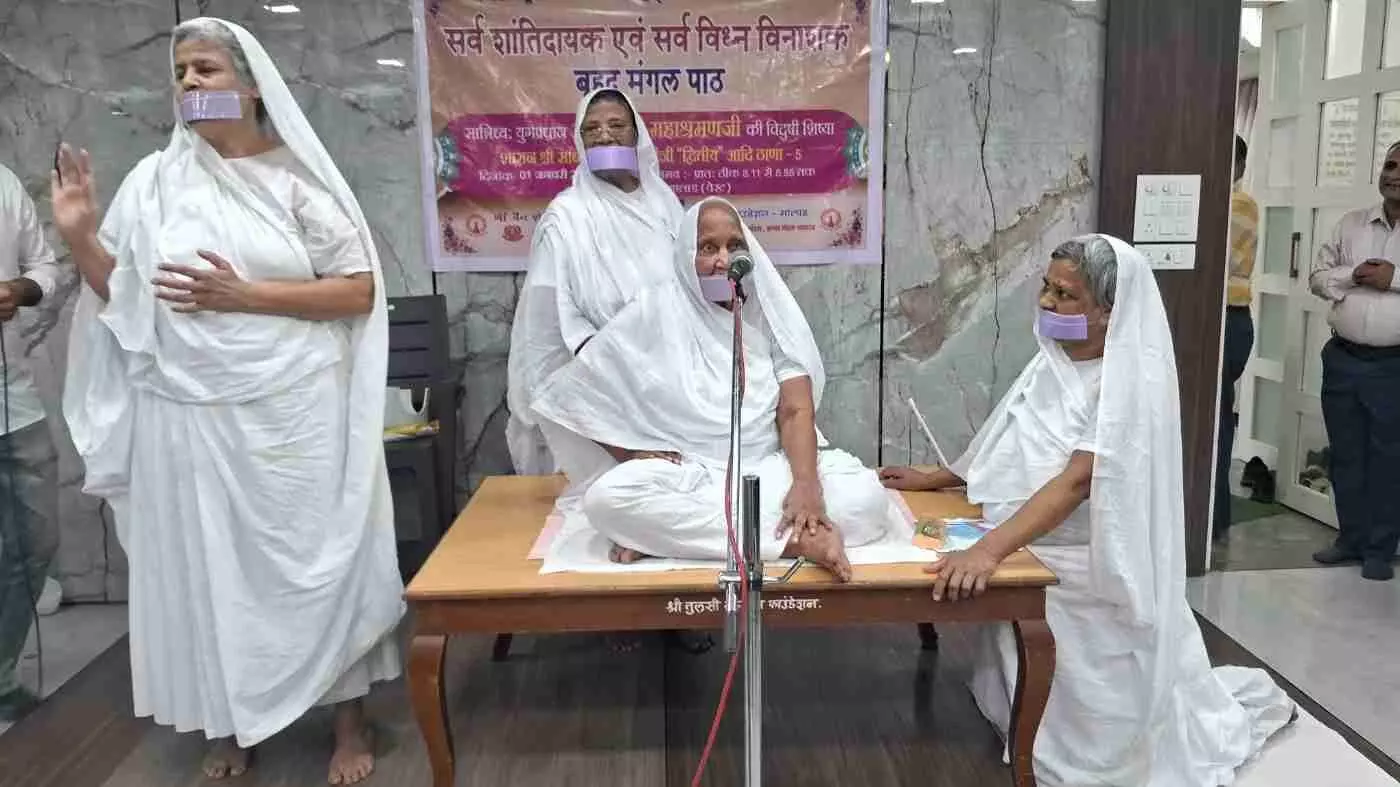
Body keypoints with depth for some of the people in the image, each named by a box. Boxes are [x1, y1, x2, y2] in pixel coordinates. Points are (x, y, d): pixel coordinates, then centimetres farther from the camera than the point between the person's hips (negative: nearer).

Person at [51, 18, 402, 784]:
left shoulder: (298, 179, -1)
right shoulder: (153, 181, 6)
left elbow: (360, 291, -7)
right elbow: (126, 301, 9)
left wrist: (245, 296, -14)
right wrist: (80, 236, -8)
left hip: (295, 411, -2)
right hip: (191, 415, 3)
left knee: (316, 557, 4)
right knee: (207, 563, 9)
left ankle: (349, 718, 19)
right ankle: (228, 723, 27)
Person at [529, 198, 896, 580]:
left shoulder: (771, 312, 5)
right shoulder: (655, 310, 1)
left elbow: (796, 410, -5)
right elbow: (575, 392, 1)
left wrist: (806, 482, -23)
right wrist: (635, 454, -9)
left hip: (768, 468, 2)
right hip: (687, 473, -2)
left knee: (866, 495, -25)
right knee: (608, 498, -33)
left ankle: (666, 532, -29)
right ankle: (795, 540, -34)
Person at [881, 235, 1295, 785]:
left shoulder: (1131, 382, -20)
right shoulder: (1054, 362, 3)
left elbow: (1077, 481, -30)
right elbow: (1010, 448, 14)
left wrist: (987, 549, -41)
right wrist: (932, 479, 12)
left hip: (1090, 577, -7)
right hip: (1032, 561, 7)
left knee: (1092, 727, 7)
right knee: (1036, 705, 20)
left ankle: (1233, 706, 32)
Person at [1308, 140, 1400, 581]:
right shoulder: (1350, 225, 9)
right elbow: (1318, 277, 7)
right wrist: (1354, 274, -10)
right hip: (1343, 358, 4)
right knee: (1345, 455, 12)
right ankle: (1351, 539, 25)